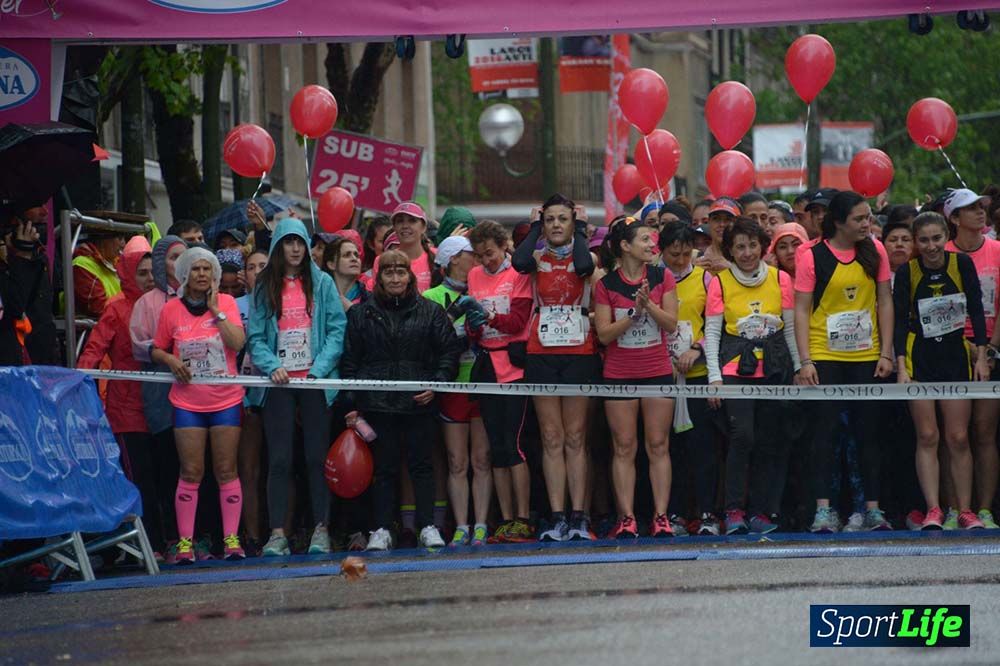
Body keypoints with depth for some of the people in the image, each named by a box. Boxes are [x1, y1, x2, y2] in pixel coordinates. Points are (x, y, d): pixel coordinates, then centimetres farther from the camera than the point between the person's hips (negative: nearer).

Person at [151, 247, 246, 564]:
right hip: (187, 402, 0)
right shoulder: (171, 309, 3)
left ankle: (231, 538, 5)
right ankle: (185, 541, 1)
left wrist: (215, 309, -12)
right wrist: (170, 360, -8)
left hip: (225, 399, 0)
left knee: (226, 471, 1)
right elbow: (157, 350, 13)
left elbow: (238, 343, -13)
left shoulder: (226, 303, 1)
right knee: (191, 472, -1)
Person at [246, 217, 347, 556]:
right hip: (279, 382, 1)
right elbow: (255, 337, 5)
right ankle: (277, 533, -4)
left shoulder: (322, 283, 6)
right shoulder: (264, 287, 8)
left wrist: (319, 369, -10)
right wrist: (271, 366, -13)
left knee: (317, 457, 1)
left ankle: (320, 529, 6)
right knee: (279, 459, -3)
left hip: (315, 380, -1)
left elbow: (337, 329, 1)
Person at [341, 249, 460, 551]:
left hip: (418, 402, 0)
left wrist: (437, 383, -8)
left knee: (421, 464, 0)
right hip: (377, 404, 0)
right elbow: (349, 360, 8)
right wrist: (352, 403, 1)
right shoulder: (361, 314, 8)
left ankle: (428, 526, 3)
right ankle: (381, 529, 7)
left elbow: (449, 351, 7)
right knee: (383, 468, 3)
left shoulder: (430, 311, 7)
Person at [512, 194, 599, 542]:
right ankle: (557, 518, -2)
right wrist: (534, 227, -1)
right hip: (542, 354, 1)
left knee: (576, 438, 0)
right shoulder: (538, 259, 8)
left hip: (579, 353, -1)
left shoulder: (585, 256, 5)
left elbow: (584, 266, -20)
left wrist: (581, 228, -6)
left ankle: (578, 517, -1)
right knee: (552, 438, 0)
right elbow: (519, 262, -15)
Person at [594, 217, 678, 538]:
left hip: (658, 370, 1)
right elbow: (604, 334, -6)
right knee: (624, 448, -1)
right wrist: (634, 313, -17)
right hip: (619, 373, -1)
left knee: (658, 446, 0)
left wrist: (649, 304, -17)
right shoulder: (606, 285, -1)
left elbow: (671, 324, -1)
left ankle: (661, 516, 0)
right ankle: (626, 518, 0)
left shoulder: (662, 278, 3)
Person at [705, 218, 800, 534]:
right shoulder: (720, 282, 0)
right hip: (736, 369, -2)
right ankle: (734, 511, -10)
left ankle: (761, 512, 8)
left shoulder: (780, 279, 6)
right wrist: (714, 376, -7)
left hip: (775, 368, 3)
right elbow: (712, 332, 0)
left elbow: (791, 327, 11)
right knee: (742, 435, -17)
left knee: (770, 442, 1)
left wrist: (799, 368, 9)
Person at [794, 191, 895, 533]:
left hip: (865, 356, 3)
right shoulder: (812, 256, -6)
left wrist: (886, 353, 2)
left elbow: (885, 303, 8)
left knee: (868, 430, 6)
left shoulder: (874, 251, 4)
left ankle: (872, 508, 10)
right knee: (826, 430, -4)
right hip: (825, 356, -3)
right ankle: (824, 509, -3)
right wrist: (805, 361, -12)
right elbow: (801, 310, -5)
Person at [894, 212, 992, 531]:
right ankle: (933, 510, -2)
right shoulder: (907, 271, -7)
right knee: (927, 436, -3)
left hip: (956, 355, 1)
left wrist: (981, 357, -2)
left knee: (958, 438, 0)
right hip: (920, 357, -1)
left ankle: (966, 511, 5)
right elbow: (901, 321, -5)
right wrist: (902, 367, -12)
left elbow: (976, 311, 1)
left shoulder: (962, 264, -4)